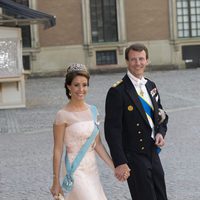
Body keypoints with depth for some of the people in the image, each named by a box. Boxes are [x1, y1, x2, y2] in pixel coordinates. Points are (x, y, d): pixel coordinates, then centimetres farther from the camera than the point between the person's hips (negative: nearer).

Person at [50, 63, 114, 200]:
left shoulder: (92, 110, 6)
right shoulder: (63, 115, -11)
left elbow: (98, 144, 11)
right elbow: (58, 150, -8)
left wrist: (114, 167, 6)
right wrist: (56, 182, -7)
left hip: (92, 169, 6)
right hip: (76, 171, -6)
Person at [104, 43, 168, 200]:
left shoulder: (151, 86, 8)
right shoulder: (118, 92, -14)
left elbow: (161, 115, 20)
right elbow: (112, 130, -16)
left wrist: (161, 133, -2)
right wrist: (119, 163, -20)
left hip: (153, 153, 7)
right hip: (134, 156, -7)